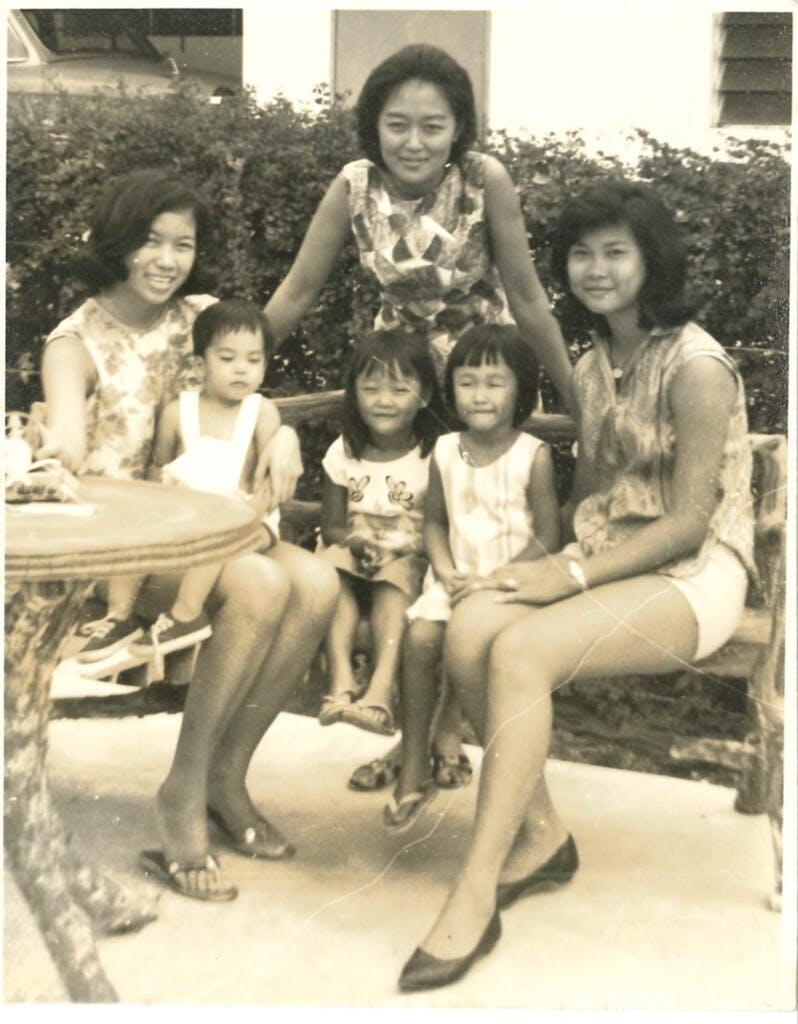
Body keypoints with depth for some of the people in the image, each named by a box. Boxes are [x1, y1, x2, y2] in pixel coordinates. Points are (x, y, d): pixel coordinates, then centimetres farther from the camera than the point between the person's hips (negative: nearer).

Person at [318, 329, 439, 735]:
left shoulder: (432, 456, -4)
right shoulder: (343, 453, 6)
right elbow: (331, 526, 8)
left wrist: (407, 545, -26)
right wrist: (355, 540, -14)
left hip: (410, 559, -3)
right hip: (357, 555, 3)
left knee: (395, 578, -36)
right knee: (330, 564, -31)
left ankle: (382, 688, -48)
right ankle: (341, 679, -42)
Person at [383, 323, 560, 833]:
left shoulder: (533, 455, -7)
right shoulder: (445, 451, 7)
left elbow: (548, 537, -8)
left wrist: (491, 581, -17)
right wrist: (447, 571, -5)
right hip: (457, 577, 4)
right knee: (420, 637, -21)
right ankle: (414, 770, -11)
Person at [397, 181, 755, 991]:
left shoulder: (695, 367, -11)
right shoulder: (591, 366, 14)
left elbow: (688, 520, -15)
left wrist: (574, 575, -19)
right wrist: (549, 562, -1)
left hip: (692, 575, -7)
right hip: (604, 563, 7)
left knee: (521, 649, -32)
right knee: (469, 628, -22)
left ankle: (475, 899, -25)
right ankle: (541, 833, -6)